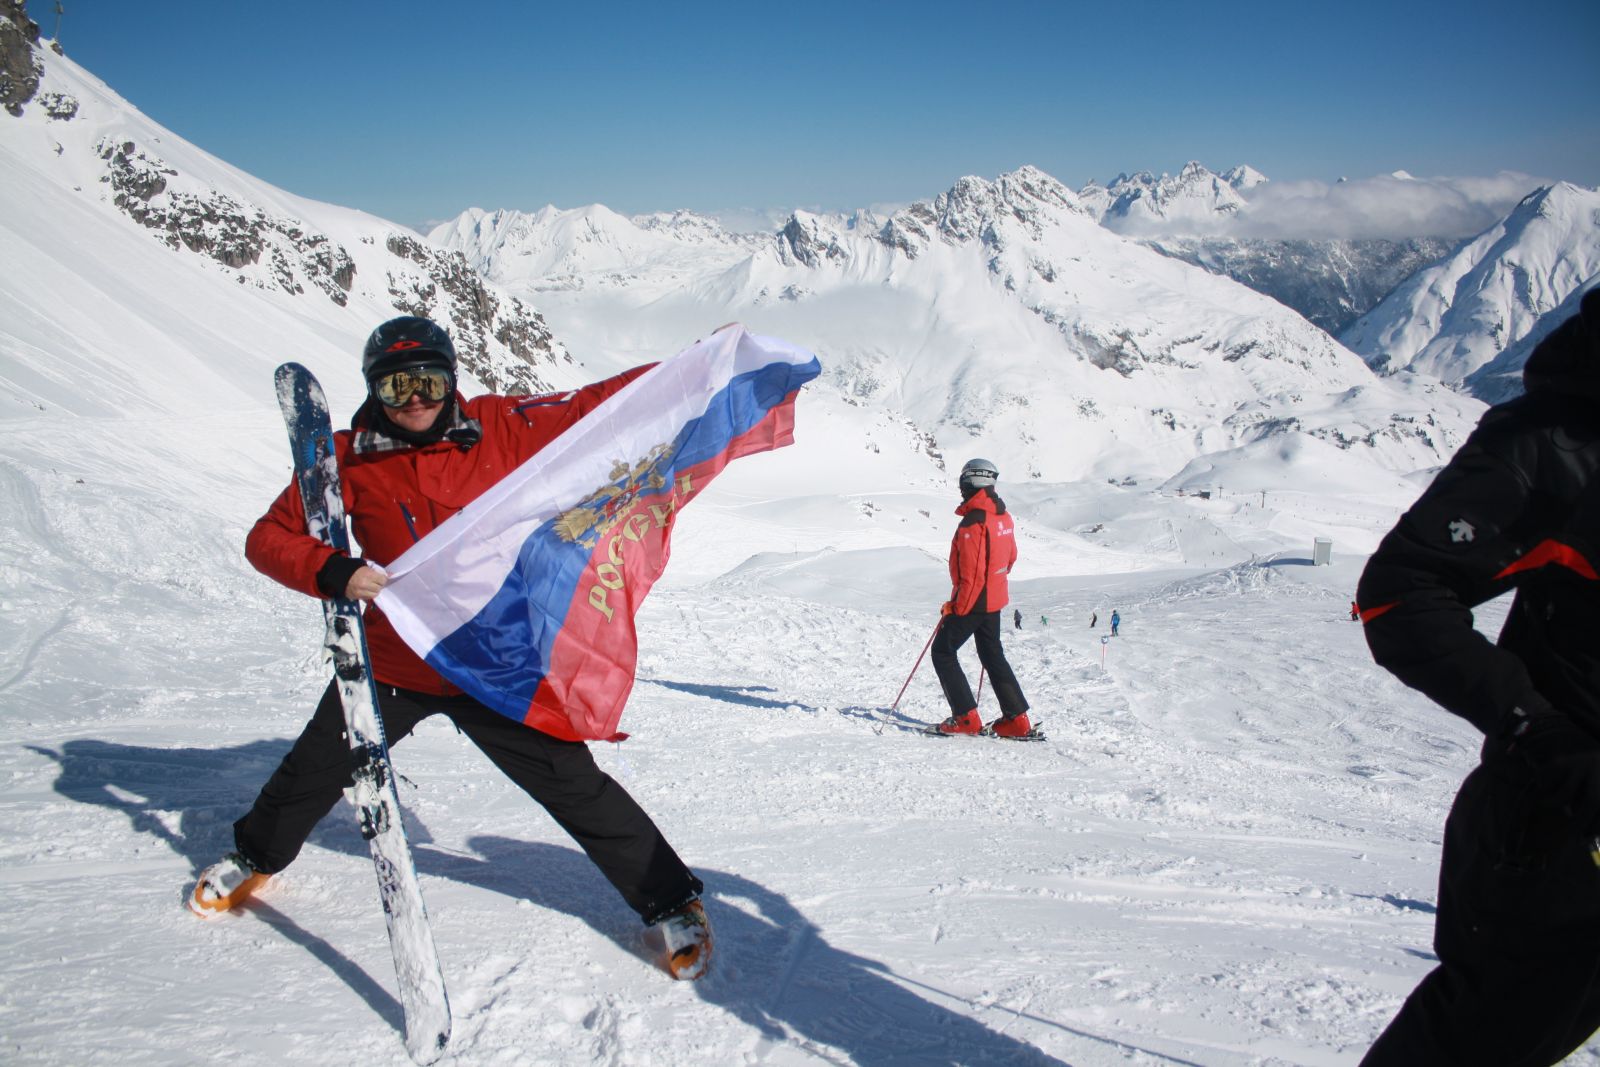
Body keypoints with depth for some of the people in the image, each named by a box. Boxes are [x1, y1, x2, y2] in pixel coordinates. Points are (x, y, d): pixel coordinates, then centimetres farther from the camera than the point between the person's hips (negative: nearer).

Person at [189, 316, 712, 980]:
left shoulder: (500, 427, -8)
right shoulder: (350, 460, -7)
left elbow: (593, 406, -4)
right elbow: (270, 537, -3)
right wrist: (333, 573, -23)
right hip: (393, 663, 2)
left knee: (573, 786, -2)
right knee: (316, 770, 19)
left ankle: (671, 902, 14)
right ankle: (255, 857, 52)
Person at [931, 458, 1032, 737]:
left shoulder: (973, 522, -23)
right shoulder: (1004, 517, 4)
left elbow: (971, 575, -24)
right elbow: (1010, 557, 16)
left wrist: (955, 608, -16)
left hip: (972, 601, -8)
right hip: (995, 599, 8)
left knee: (943, 652, 4)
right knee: (993, 655, 17)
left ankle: (966, 718, 1)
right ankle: (1016, 718, 15)